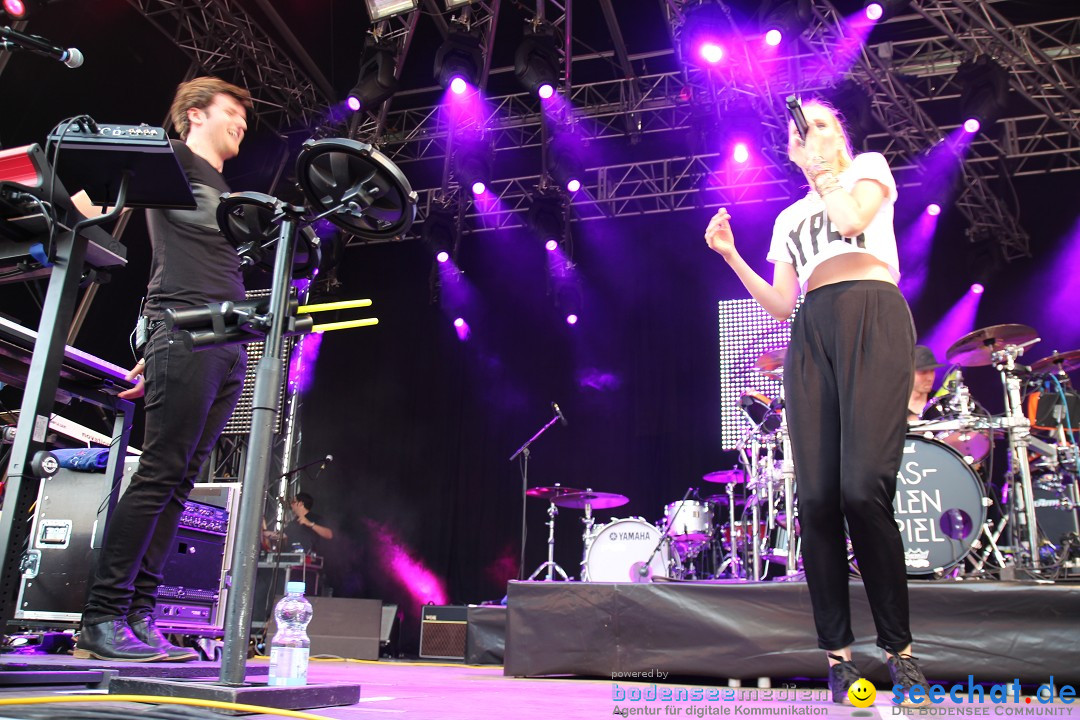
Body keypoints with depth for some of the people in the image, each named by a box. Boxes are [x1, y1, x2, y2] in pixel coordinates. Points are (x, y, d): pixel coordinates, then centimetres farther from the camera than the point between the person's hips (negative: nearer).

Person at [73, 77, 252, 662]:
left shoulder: (224, 194, 29)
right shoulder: (175, 161, 10)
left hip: (229, 349, 7)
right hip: (185, 339, -7)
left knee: (179, 482, 2)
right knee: (160, 475, -11)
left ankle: (138, 616, 5)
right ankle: (101, 620, -5)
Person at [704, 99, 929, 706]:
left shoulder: (870, 168, 19)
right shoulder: (789, 219, 29)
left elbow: (850, 216, -5)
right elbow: (780, 305, 19)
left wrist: (826, 170, 10)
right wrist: (731, 255, 13)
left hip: (873, 318, -4)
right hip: (812, 334, 4)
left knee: (864, 486, -20)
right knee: (818, 496, -9)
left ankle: (900, 649, -7)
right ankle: (838, 652, -2)